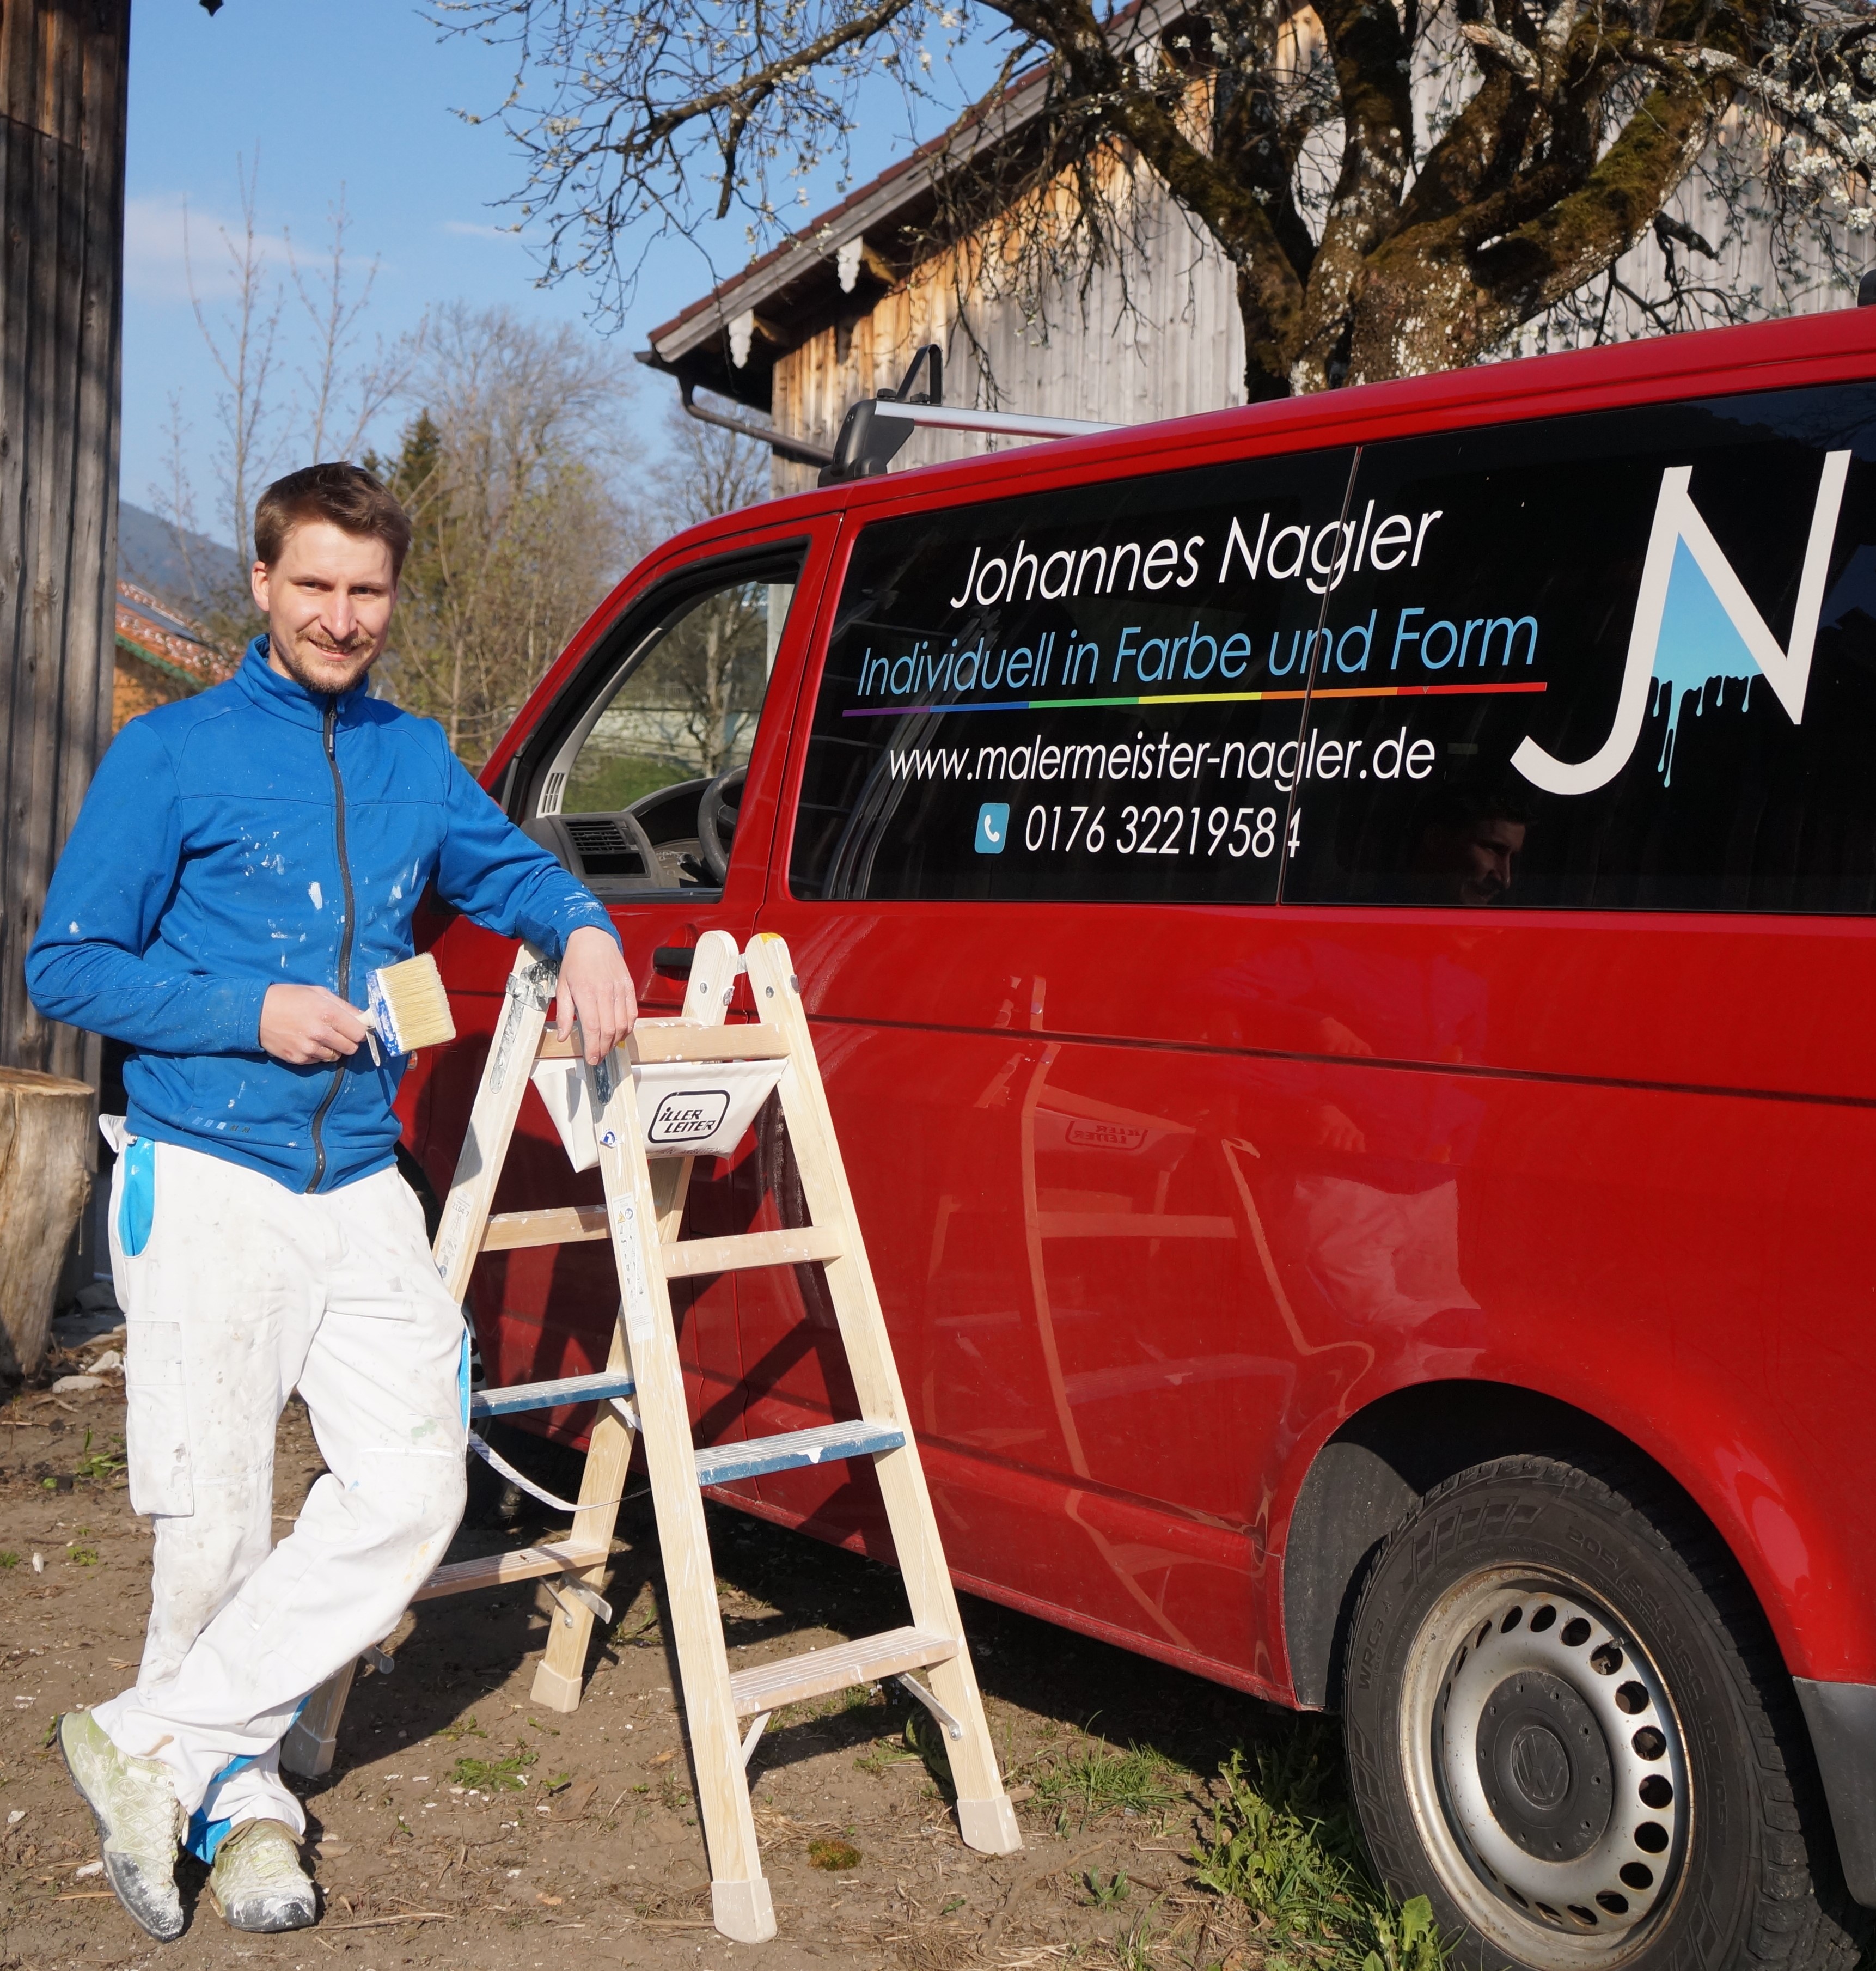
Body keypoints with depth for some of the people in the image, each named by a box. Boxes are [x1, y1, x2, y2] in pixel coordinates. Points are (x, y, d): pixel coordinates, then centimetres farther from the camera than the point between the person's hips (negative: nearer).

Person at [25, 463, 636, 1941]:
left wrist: (584, 934, 6)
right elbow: (66, 968, 0)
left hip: (366, 1196, 4)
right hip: (207, 1189, -4)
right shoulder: (173, 754, 0)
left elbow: (513, 868, 29)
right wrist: (251, 1017, -12)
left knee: (412, 1498, -6)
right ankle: (246, 1798, 19)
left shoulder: (417, 762, 13)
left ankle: (158, 1742, 5)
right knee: (216, 1524, -1)